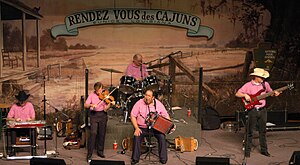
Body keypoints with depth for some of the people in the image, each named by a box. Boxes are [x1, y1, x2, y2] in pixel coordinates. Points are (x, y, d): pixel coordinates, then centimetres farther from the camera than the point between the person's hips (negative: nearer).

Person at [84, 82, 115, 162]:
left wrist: (110, 103, -26)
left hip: (102, 115, 1)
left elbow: (105, 109, -9)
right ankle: (89, 153, -7)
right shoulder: (92, 95, 0)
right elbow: (85, 105, -5)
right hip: (94, 114, -1)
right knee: (93, 133, -14)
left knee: (102, 134, 6)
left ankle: (100, 151, 23)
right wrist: (91, 105, -24)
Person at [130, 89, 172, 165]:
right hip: (142, 127, -1)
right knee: (137, 137, -28)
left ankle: (163, 158, -8)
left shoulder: (158, 104, 1)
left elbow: (166, 116, 5)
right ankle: (135, 158, -11)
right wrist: (136, 128, -16)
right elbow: (133, 116, -5)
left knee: (162, 136, -24)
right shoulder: (139, 103, -4)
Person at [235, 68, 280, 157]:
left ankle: (264, 150, 23)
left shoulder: (265, 84, 4)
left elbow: (270, 91, 20)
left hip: (262, 110, 3)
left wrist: (275, 93, -1)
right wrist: (245, 95, -20)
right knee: (250, 131, 2)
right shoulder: (248, 85, -5)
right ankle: (247, 151, 11)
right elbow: (237, 94, -3)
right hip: (252, 110, -3)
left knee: (263, 131, 12)